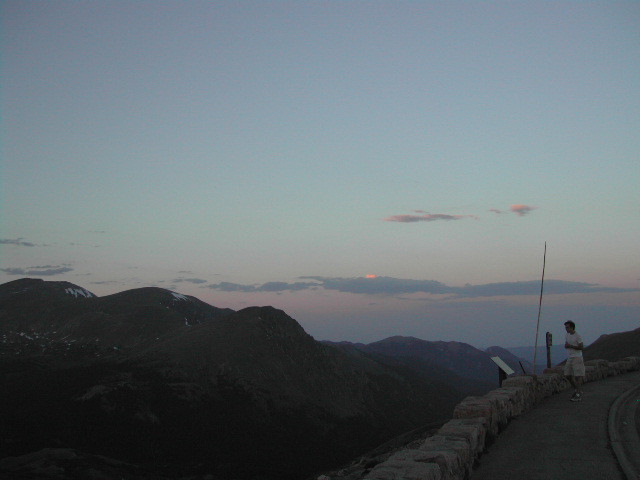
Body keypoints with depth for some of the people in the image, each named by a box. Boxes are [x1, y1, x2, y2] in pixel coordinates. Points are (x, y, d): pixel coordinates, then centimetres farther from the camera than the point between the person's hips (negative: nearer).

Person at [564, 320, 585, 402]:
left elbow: (581, 347, -13)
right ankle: (577, 390, 20)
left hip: (577, 358, -7)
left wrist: (570, 346, -17)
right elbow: (566, 345, 17)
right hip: (569, 358, 7)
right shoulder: (567, 335, 11)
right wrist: (566, 345, -7)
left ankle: (578, 395, -2)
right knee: (568, 375, 5)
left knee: (578, 375, -5)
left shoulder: (578, 336, -11)